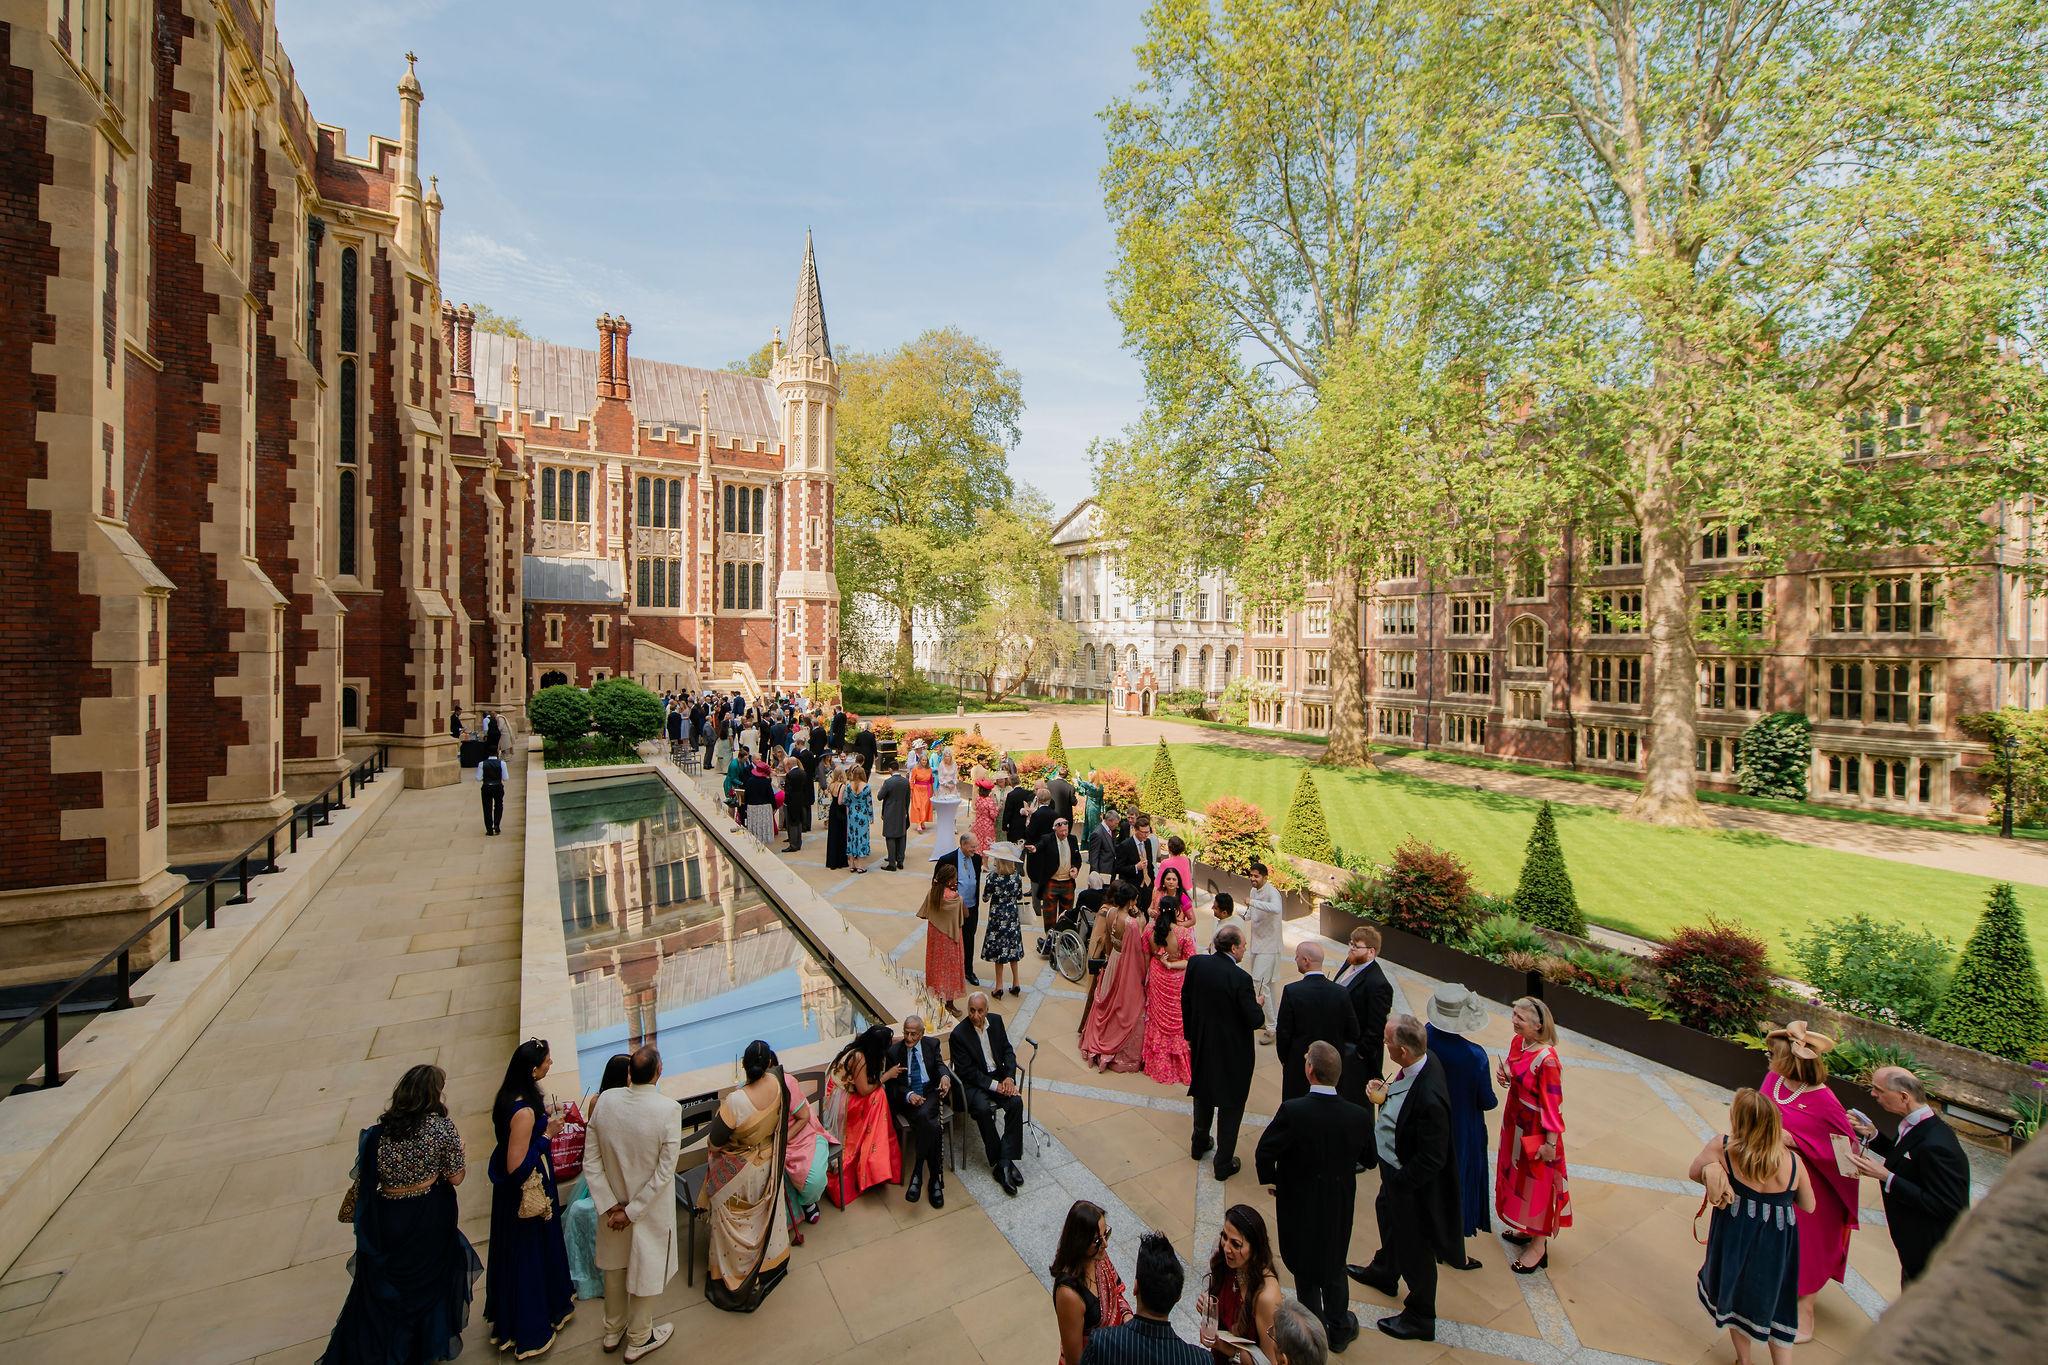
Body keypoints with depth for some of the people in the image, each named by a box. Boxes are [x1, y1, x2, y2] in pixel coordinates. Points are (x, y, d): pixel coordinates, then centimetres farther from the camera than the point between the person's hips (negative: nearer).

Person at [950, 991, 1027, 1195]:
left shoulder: (996, 1021, -2)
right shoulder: (959, 1033, -17)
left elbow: (1008, 1050, 6)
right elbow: (967, 1071, -16)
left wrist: (1009, 1077, -11)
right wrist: (994, 1085, -20)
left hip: (998, 1076, 4)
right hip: (973, 1082, -4)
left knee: (1016, 1102, -22)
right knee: (983, 1109, -32)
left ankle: (1005, 1160, -16)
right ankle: (998, 1162, -16)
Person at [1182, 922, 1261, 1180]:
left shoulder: (1196, 964, -11)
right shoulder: (1240, 978, -27)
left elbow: (1185, 1001, 1)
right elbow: (1253, 1020, -20)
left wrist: (1190, 1034, 15)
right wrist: (1257, 1004, 1)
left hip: (1202, 1045, 5)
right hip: (1232, 1050, -5)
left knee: (1203, 1094, 26)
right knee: (1230, 1105, 14)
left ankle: (1199, 1144, 45)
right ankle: (1224, 1164, 26)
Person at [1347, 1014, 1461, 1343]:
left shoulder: (1428, 1097, -41)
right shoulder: (1420, 1064, -15)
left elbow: (1431, 1159, -30)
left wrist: (1398, 1182, -19)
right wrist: (1386, 1098, -11)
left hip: (1410, 1181, -9)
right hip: (1394, 1168, 9)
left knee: (1414, 1248, 17)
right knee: (1388, 1217, 33)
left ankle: (1420, 1319, 43)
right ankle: (1384, 1272, 61)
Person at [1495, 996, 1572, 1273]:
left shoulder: (1546, 1059, -30)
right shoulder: (1517, 1042, -7)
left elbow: (1553, 1104, -22)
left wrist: (1550, 1143, -15)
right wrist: (1502, 1073, -11)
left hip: (1535, 1130, -8)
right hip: (1514, 1121, 8)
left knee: (1536, 1183, 11)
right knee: (1517, 1175, 24)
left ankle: (1539, 1246, 31)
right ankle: (1527, 1229, 45)